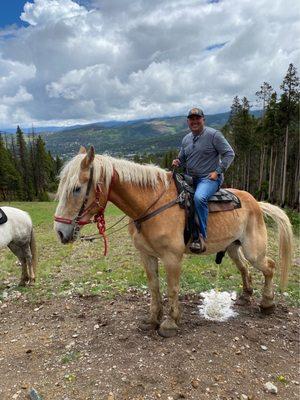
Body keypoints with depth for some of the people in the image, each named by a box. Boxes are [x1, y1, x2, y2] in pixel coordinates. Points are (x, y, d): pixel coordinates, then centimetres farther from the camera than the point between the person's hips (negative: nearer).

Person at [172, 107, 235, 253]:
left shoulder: (213, 135, -5)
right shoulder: (186, 139, 13)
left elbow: (229, 154, -5)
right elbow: (182, 159, 24)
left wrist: (218, 171, -14)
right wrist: (177, 162, 0)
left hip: (209, 178, -7)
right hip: (190, 179, 7)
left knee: (199, 197, -36)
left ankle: (201, 237, -25)